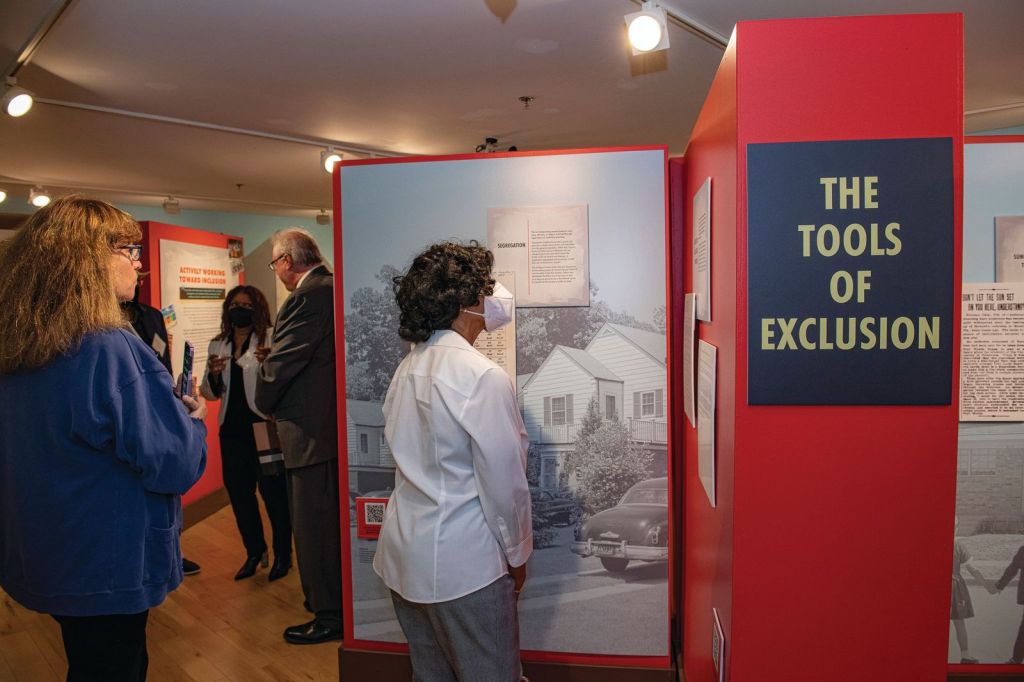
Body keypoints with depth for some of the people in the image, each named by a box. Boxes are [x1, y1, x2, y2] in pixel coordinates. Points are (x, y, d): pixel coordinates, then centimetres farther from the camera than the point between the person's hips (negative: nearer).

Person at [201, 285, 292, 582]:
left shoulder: (269, 338, -4)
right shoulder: (218, 345, 12)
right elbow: (210, 393, 17)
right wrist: (213, 375, -4)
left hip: (264, 426, -5)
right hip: (232, 429, 6)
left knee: (272, 490, 0)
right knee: (238, 490, 12)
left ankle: (283, 554, 18)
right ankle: (254, 551, 30)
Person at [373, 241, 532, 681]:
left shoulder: (408, 367, 2)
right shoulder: (483, 377, -21)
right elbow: (504, 480, -17)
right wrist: (517, 555, -3)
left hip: (403, 553, 8)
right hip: (463, 562, -8)